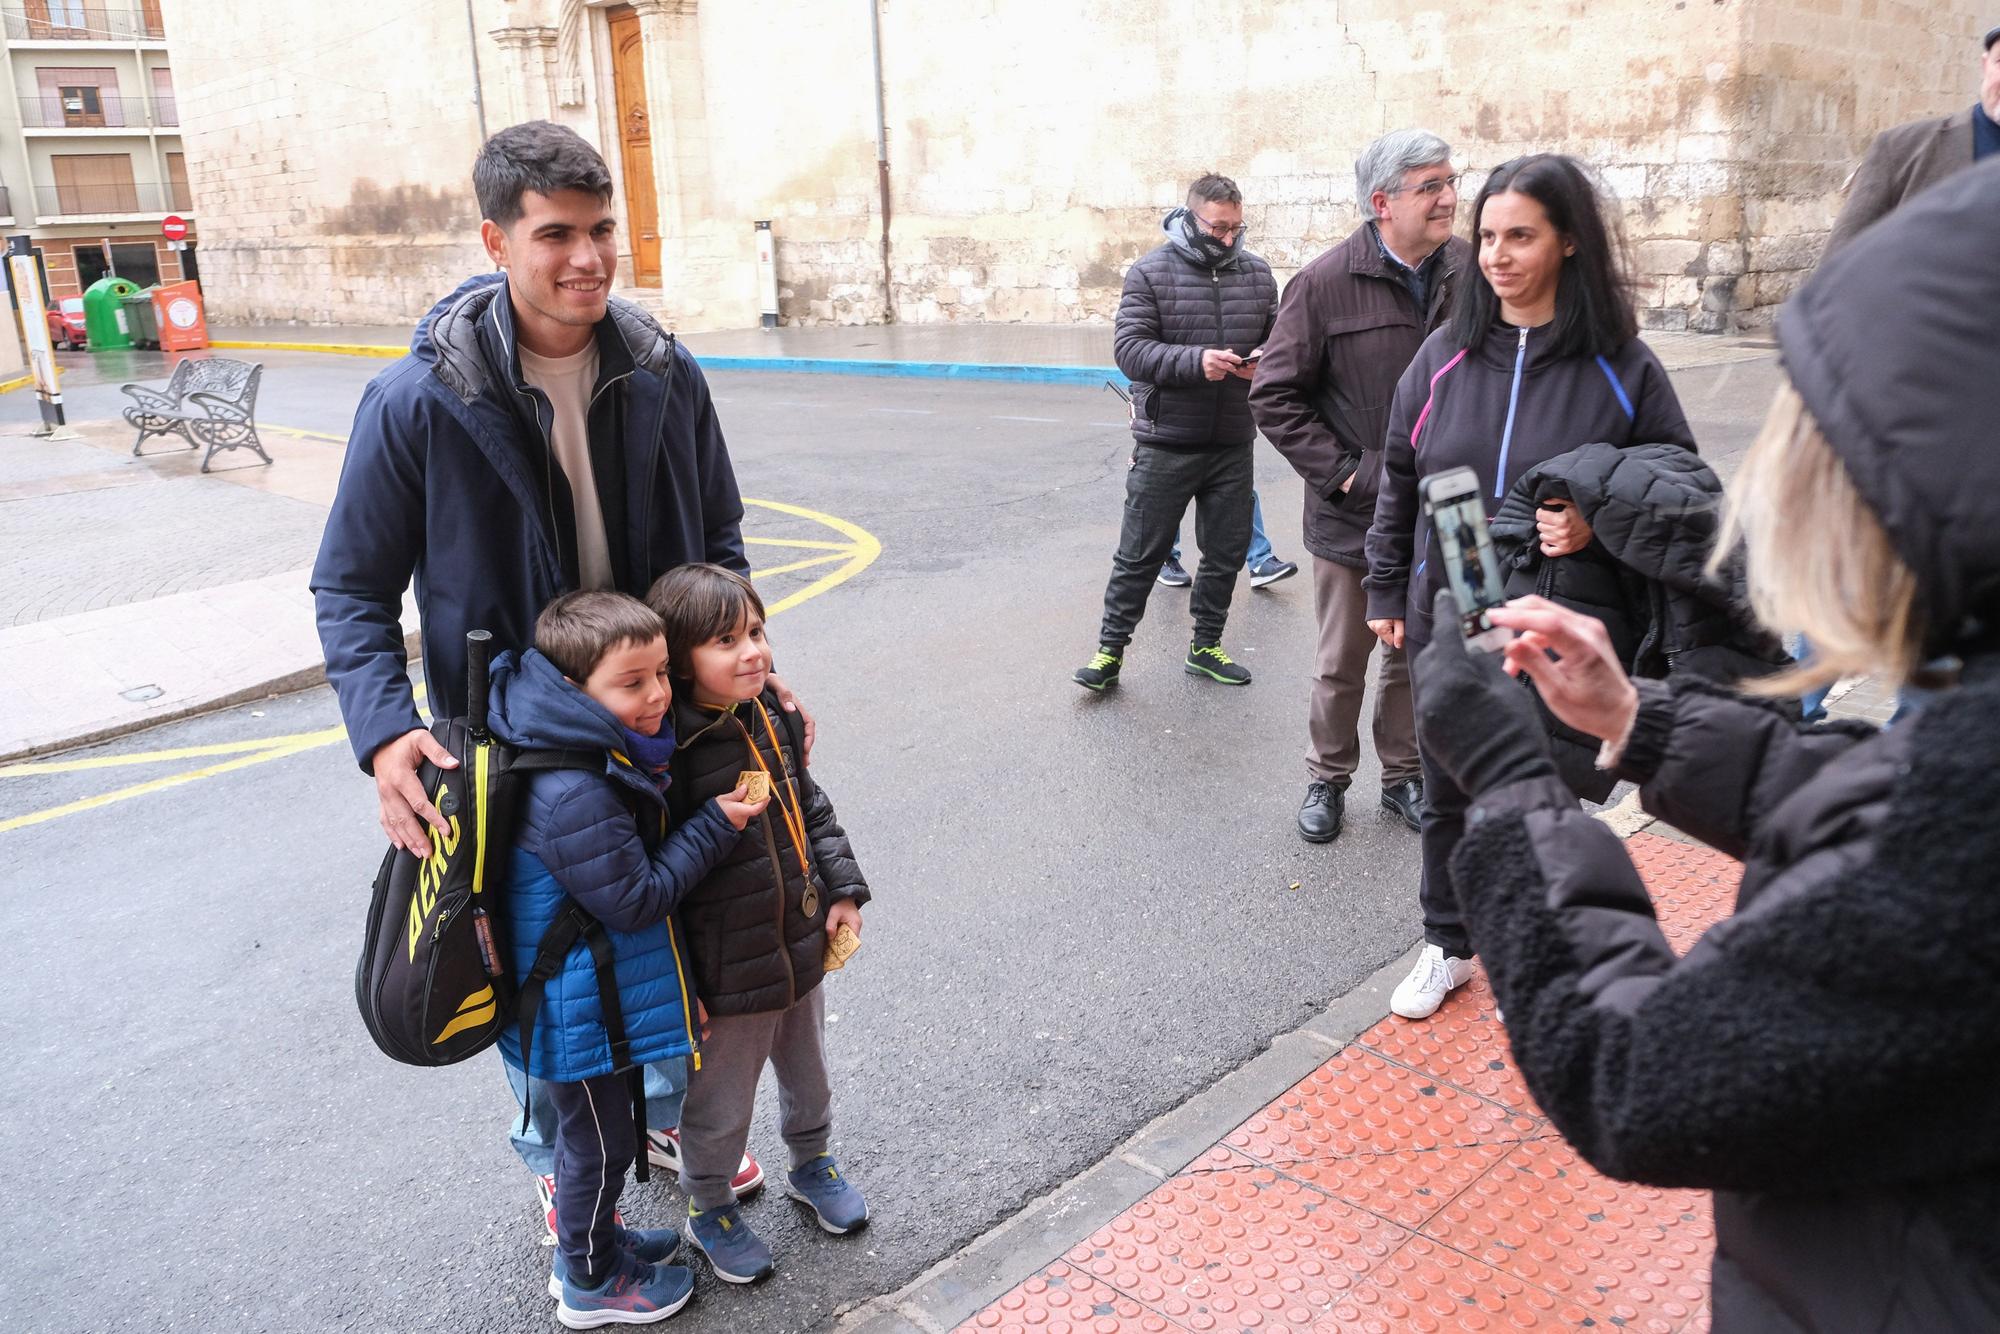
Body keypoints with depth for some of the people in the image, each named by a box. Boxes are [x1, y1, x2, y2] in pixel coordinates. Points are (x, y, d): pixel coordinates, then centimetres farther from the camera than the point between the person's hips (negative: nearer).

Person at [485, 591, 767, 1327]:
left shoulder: (609, 753, -3)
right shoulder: (576, 796, -34)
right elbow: (636, 899, -25)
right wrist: (714, 824, -20)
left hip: (594, 989, 9)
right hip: (579, 1008, -9)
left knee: (596, 1128, 27)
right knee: (600, 1139, 12)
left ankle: (592, 1239, 49)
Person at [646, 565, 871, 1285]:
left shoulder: (772, 713, -3)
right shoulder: (672, 750, -27)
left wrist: (843, 888, 8)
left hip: (802, 947, 7)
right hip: (728, 975, -7)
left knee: (809, 1074, 28)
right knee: (721, 1103, 16)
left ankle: (811, 1163, 56)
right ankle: (708, 1206, 43)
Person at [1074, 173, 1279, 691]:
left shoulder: (1257, 273, 7)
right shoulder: (1151, 273, -6)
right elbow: (1129, 347, -13)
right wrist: (1195, 361, -26)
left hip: (1233, 445, 5)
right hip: (1166, 445, -4)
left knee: (1227, 552, 13)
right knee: (1141, 554, 3)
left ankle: (1206, 646, 29)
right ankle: (1110, 649, 16)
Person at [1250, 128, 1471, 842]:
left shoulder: (1471, 272, -2)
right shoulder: (1326, 283, -12)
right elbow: (1275, 396, -8)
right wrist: (1343, 473, -12)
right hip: (1353, 514, -3)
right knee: (1342, 662, 11)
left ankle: (1404, 773, 35)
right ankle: (1327, 778, 30)